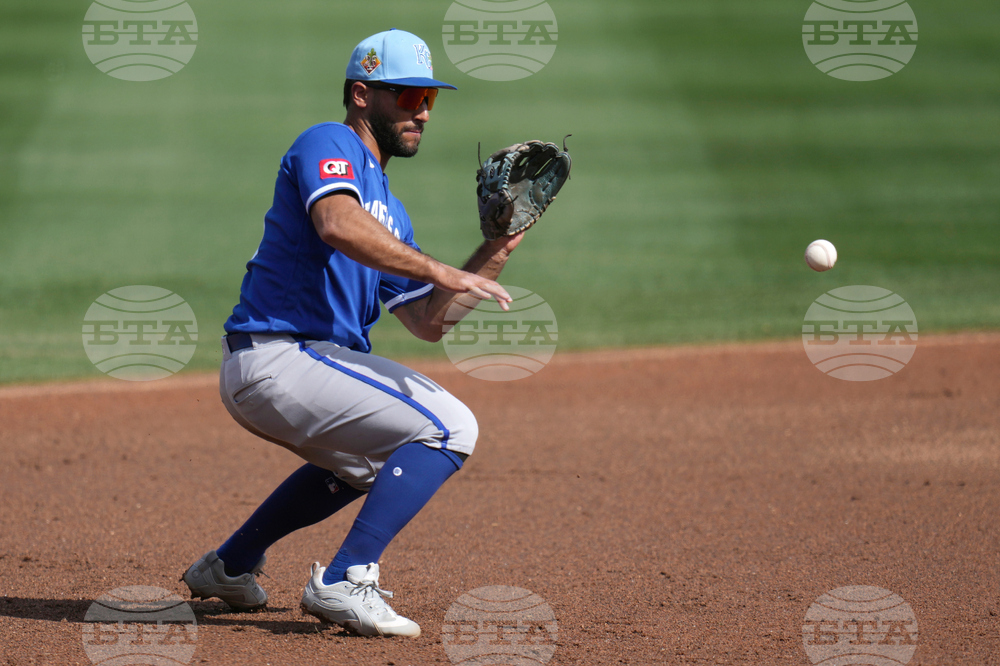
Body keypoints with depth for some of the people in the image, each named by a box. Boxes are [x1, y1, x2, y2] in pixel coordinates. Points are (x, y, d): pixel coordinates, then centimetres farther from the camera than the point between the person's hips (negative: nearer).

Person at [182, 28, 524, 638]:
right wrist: (442, 272, -30)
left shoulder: (389, 211, 24)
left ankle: (229, 564, 31)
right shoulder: (328, 145, -5)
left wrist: (491, 258, 7)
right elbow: (338, 225, -28)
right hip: (275, 357, -10)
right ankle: (345, 583, -19)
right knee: (450, 428, -15)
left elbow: (427, 324, 19)